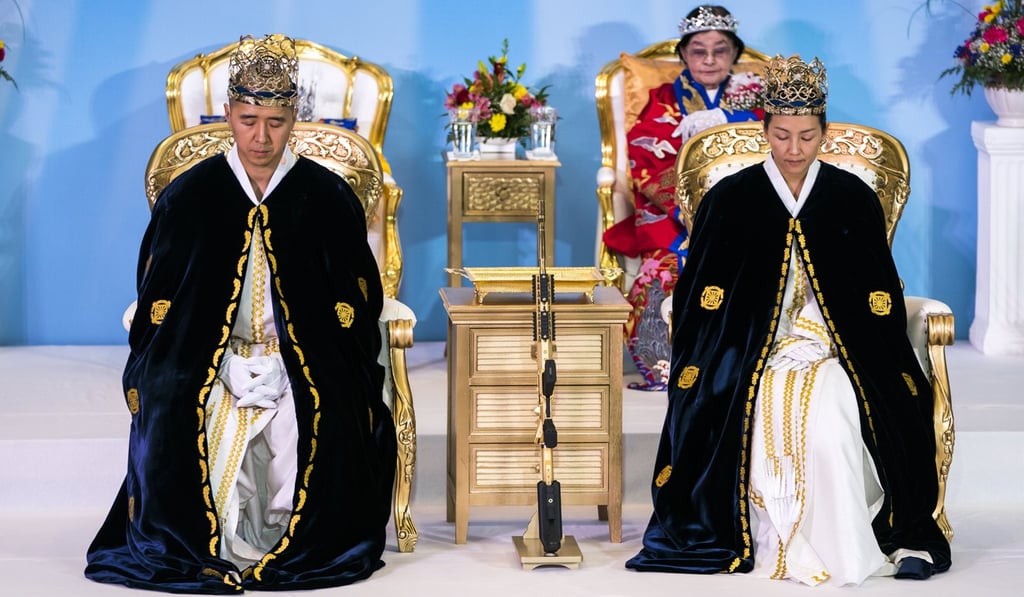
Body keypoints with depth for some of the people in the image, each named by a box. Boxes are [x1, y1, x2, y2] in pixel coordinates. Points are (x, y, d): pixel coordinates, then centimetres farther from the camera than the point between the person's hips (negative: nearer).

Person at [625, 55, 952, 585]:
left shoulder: (854, 199, 7)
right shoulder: (730, 199, 4)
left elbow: (881, 301, 9)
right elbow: (697, 298, 5)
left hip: (835, 353, 0)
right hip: (751, 355, 0)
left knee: (831, 425, -31)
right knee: (773, 418, -32)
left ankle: (841, 550, -20)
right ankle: (781, 547, -21)